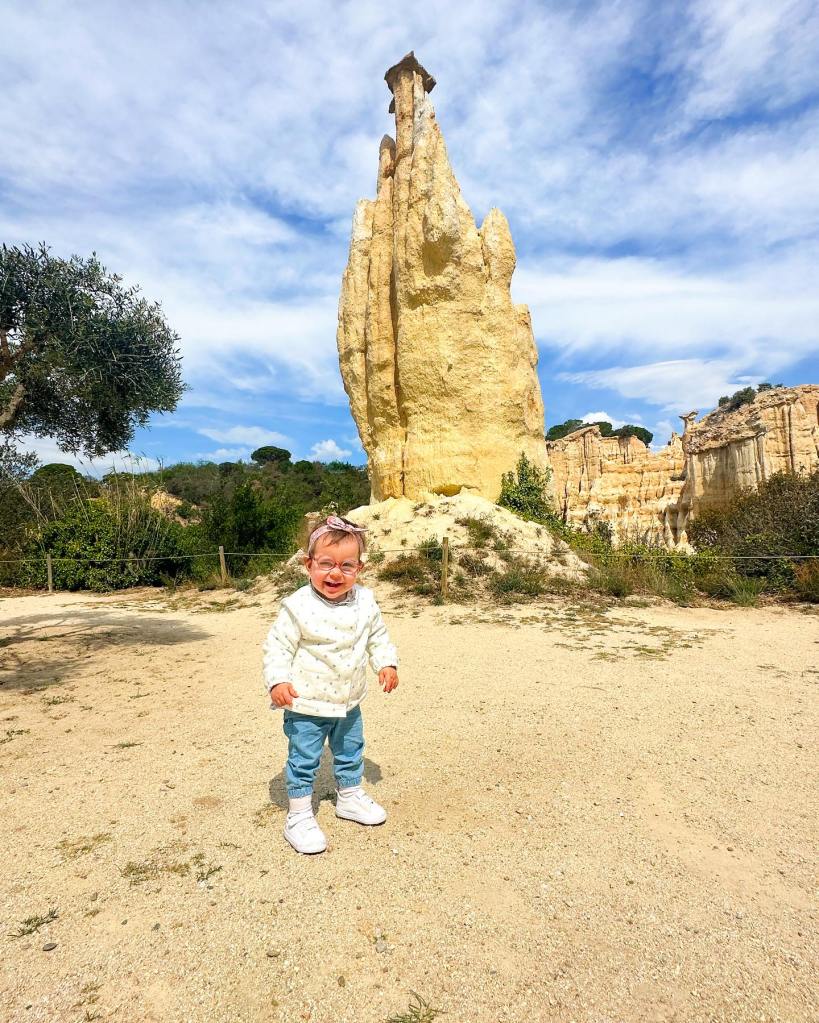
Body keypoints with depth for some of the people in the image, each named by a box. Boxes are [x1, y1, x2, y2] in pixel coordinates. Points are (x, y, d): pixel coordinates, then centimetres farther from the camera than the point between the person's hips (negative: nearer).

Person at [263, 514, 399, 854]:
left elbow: (377, 637, 9)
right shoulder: (298, 606, -22)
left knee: (351, 752, 24)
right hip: (306, 705, -5)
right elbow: (277, 646, -15)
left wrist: (386, 663, 0)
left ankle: (350, 796, 47)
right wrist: (278, 681, -26)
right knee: (303, 760, 9)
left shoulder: (365, 601, -7)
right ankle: (299, 815, 30)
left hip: (348, 702, 5)